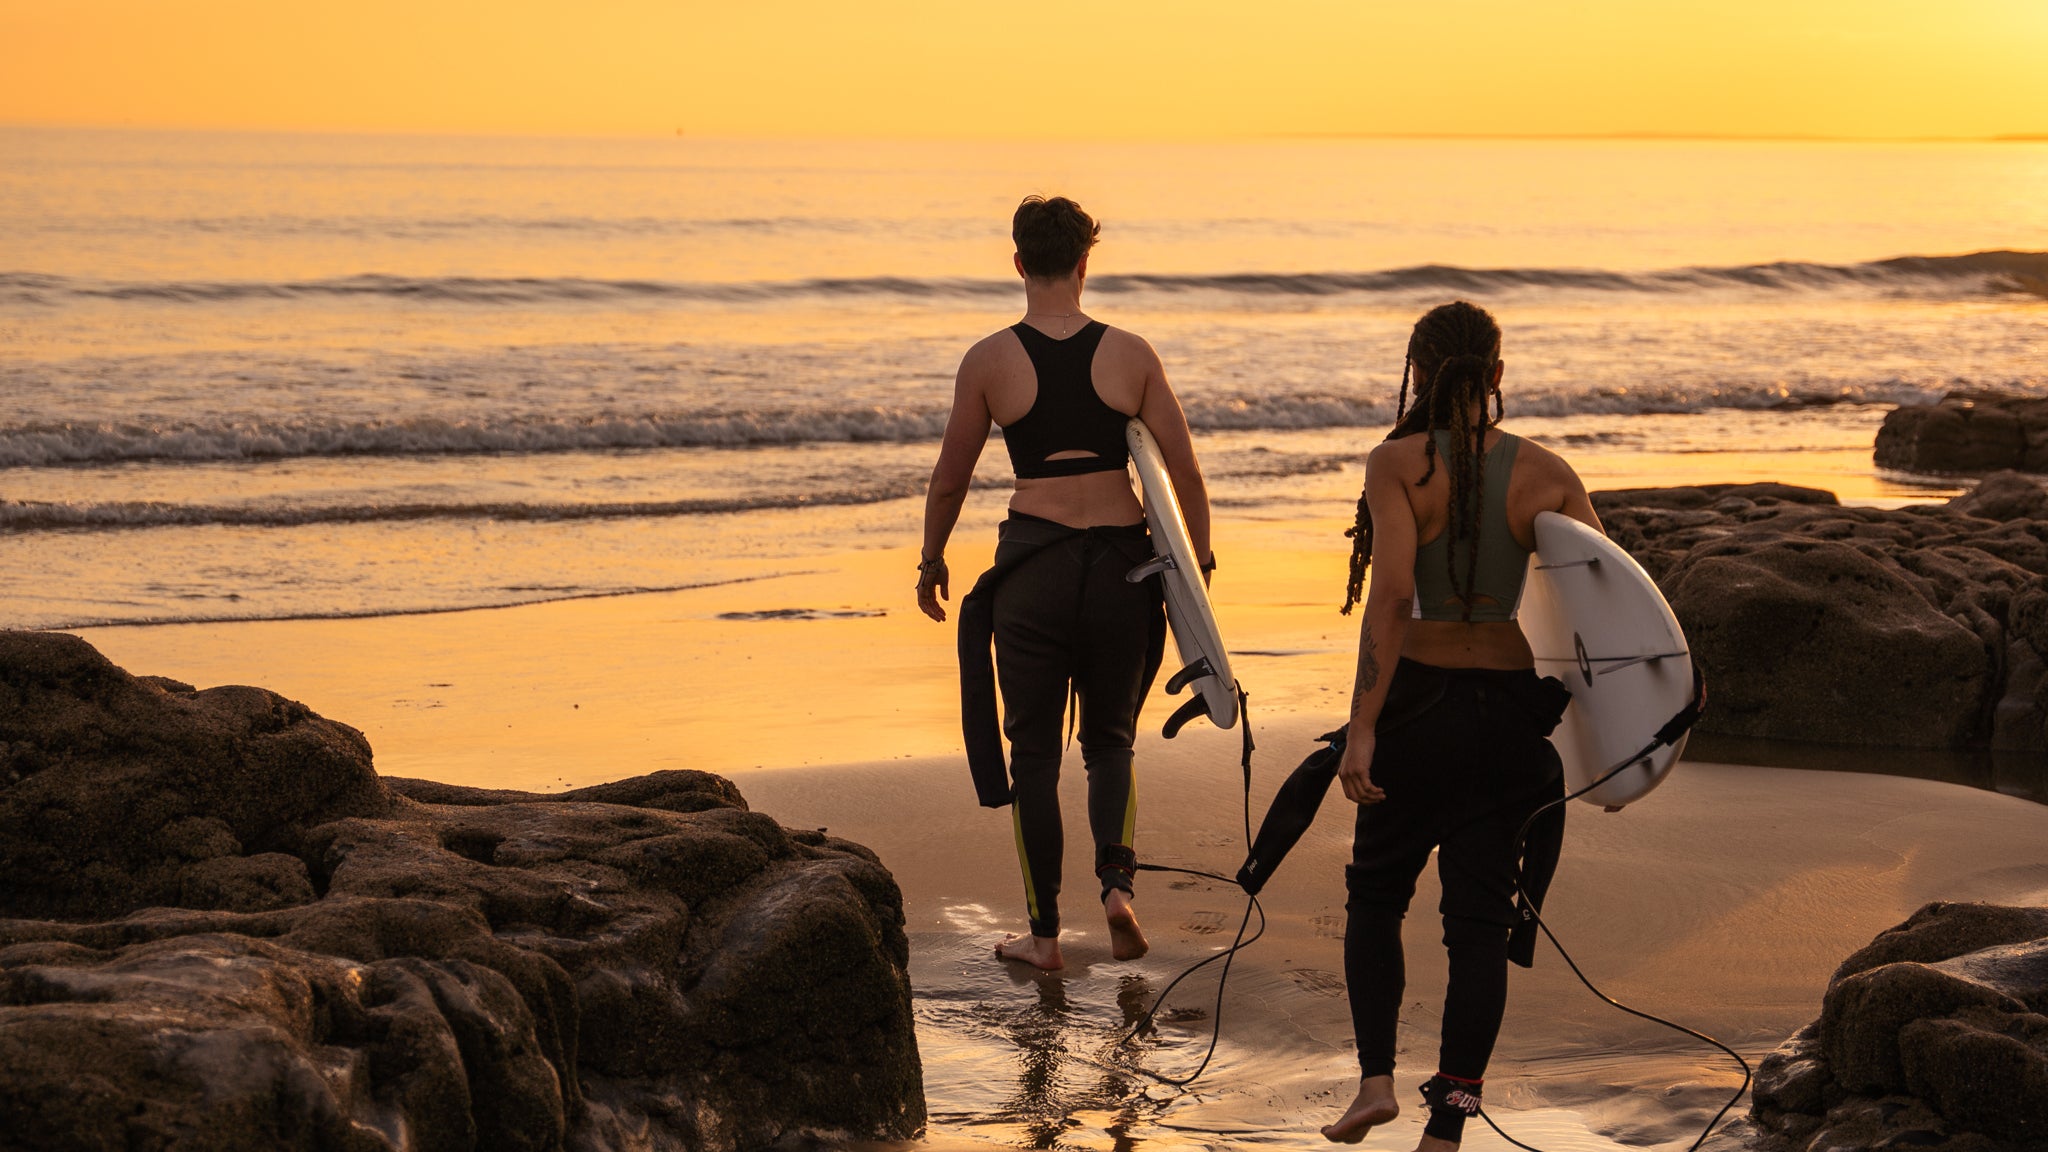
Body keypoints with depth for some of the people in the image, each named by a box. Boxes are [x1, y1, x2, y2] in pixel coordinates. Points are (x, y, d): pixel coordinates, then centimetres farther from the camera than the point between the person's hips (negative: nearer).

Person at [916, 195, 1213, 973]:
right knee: (1110, 738, 18)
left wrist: (932, 562, 20)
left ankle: (1044, 933, 13)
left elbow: (949, 479, 5)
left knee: (1032, 751, 10)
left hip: (1033, 565, -1)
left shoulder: (989, 361, -3)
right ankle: (1117, 880, -5)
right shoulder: (1130, 355, -1)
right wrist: (1199, 559, 11)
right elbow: (1184, 470, -1)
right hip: (1121, 560, 1)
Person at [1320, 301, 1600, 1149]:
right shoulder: (1546, 475, -1)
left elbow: (1392, 593, -21)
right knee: (1480, 921, 7)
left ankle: (1376, 1078, 8)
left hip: (1420, 705, -2)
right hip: (1514, 712, 2)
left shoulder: (1399, 464, -10)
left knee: (1376, 894, 20)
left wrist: (1362, 727, -21)